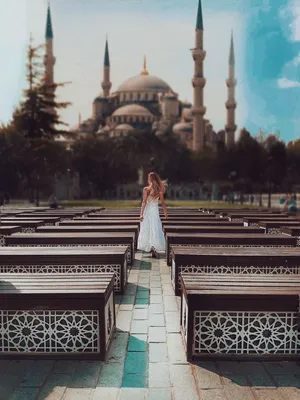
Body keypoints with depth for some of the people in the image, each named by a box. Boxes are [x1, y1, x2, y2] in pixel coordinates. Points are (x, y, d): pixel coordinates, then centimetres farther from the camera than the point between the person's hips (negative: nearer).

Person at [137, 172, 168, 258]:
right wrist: (165, 212, 14)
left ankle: (150, 247, 10)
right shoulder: (159, 190, -2)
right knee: (156, 230, 6)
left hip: (147, 211, -2)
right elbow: (162, 202, 2)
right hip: (155, 211, 2)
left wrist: (141, 214, -10)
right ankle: (154, 248, 2)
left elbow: (144, 202, -12)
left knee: (147, 230, 8)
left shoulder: (146, 189, -9)